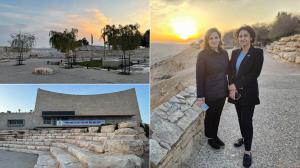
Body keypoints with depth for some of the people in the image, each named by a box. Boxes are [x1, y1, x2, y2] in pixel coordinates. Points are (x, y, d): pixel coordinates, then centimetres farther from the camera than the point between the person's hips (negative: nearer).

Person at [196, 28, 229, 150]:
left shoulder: (224, 53, 1)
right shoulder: (203, 55, -14)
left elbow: (227, 71, 9)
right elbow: (199, 77, -14)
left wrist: (229, 87, 4)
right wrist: (200, 96, -16)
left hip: (222, 91, 5)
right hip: (210, 93, -5)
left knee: (217, 115, 18)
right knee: (210, 116, 12)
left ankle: (215, 136, 37)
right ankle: (210, 138, 31)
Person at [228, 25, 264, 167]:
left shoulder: (257, 53, -8)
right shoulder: (235, 53, 8)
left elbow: (254, 73, -16)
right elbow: (230, 71, 4)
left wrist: (236, 85, -18)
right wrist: (232, 87, -12)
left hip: (248, 92, -5)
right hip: (236, 91, 5)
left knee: (247, 120, -2)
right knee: (240, 118, 17)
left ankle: (248, 151, 8)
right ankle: (244, 137, 39)